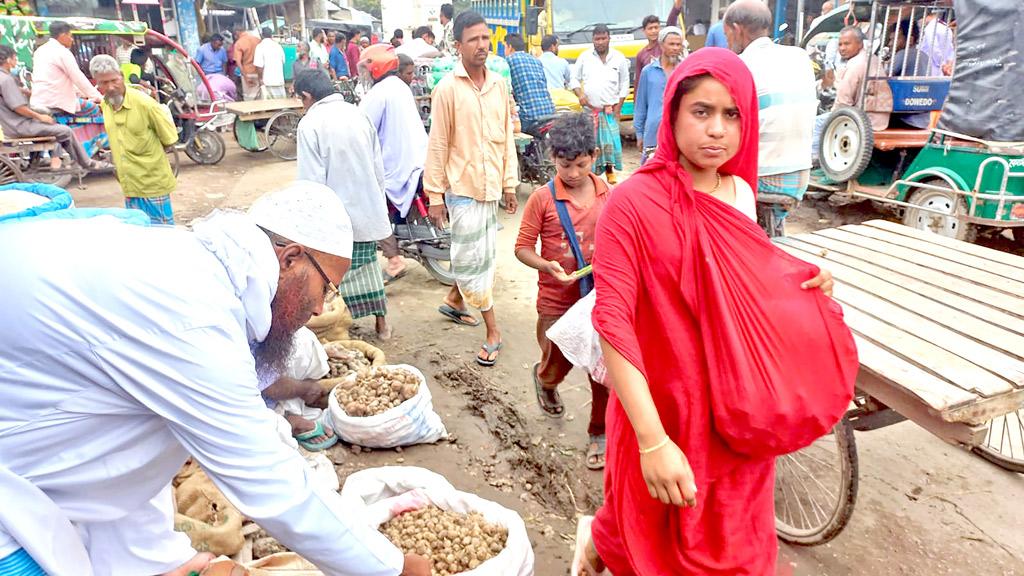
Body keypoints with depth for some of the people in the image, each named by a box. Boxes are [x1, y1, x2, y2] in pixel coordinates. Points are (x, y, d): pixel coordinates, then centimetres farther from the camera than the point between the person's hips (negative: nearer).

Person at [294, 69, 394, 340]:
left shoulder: (310, 123, -13)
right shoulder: (358, 114, 3)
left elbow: (312, 179, -15)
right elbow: (378, 168, 6)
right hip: (366, 207, 6)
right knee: (367, 264, 19)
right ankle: (381, 323, 28)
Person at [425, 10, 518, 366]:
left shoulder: (499, 84, 5)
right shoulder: (447, 89, -10)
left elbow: (507, 137, 10)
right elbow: (438, 145, -8)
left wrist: (509, 183, 10)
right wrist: (435, 195, -9)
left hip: (491, 186, 6)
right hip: (463, 188, -5)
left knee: (485, 255, 16)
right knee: (470, 259, -1)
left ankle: (455, 301, 39)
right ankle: (493, 331, 10)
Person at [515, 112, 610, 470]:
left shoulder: (606, 193, -1)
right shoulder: (543, 199, -10)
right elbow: (523, 247, -6)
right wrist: (548, 266, -24)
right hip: (556, 301, -2)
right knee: (558, 367, 9)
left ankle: (600, 433, 25)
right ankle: (544, 379, 48)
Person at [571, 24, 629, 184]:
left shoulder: (619, 58, 5)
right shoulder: (584, 57, 5)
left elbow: (624, 83, 9)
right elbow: (575, 79, 10)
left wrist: (619, 105, 0)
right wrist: (580, 94, -8)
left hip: (610, 109, 0)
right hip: (589, 109, 0)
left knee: (610, 140, -6)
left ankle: (609, 169, 9)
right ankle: (590, 171, 6)